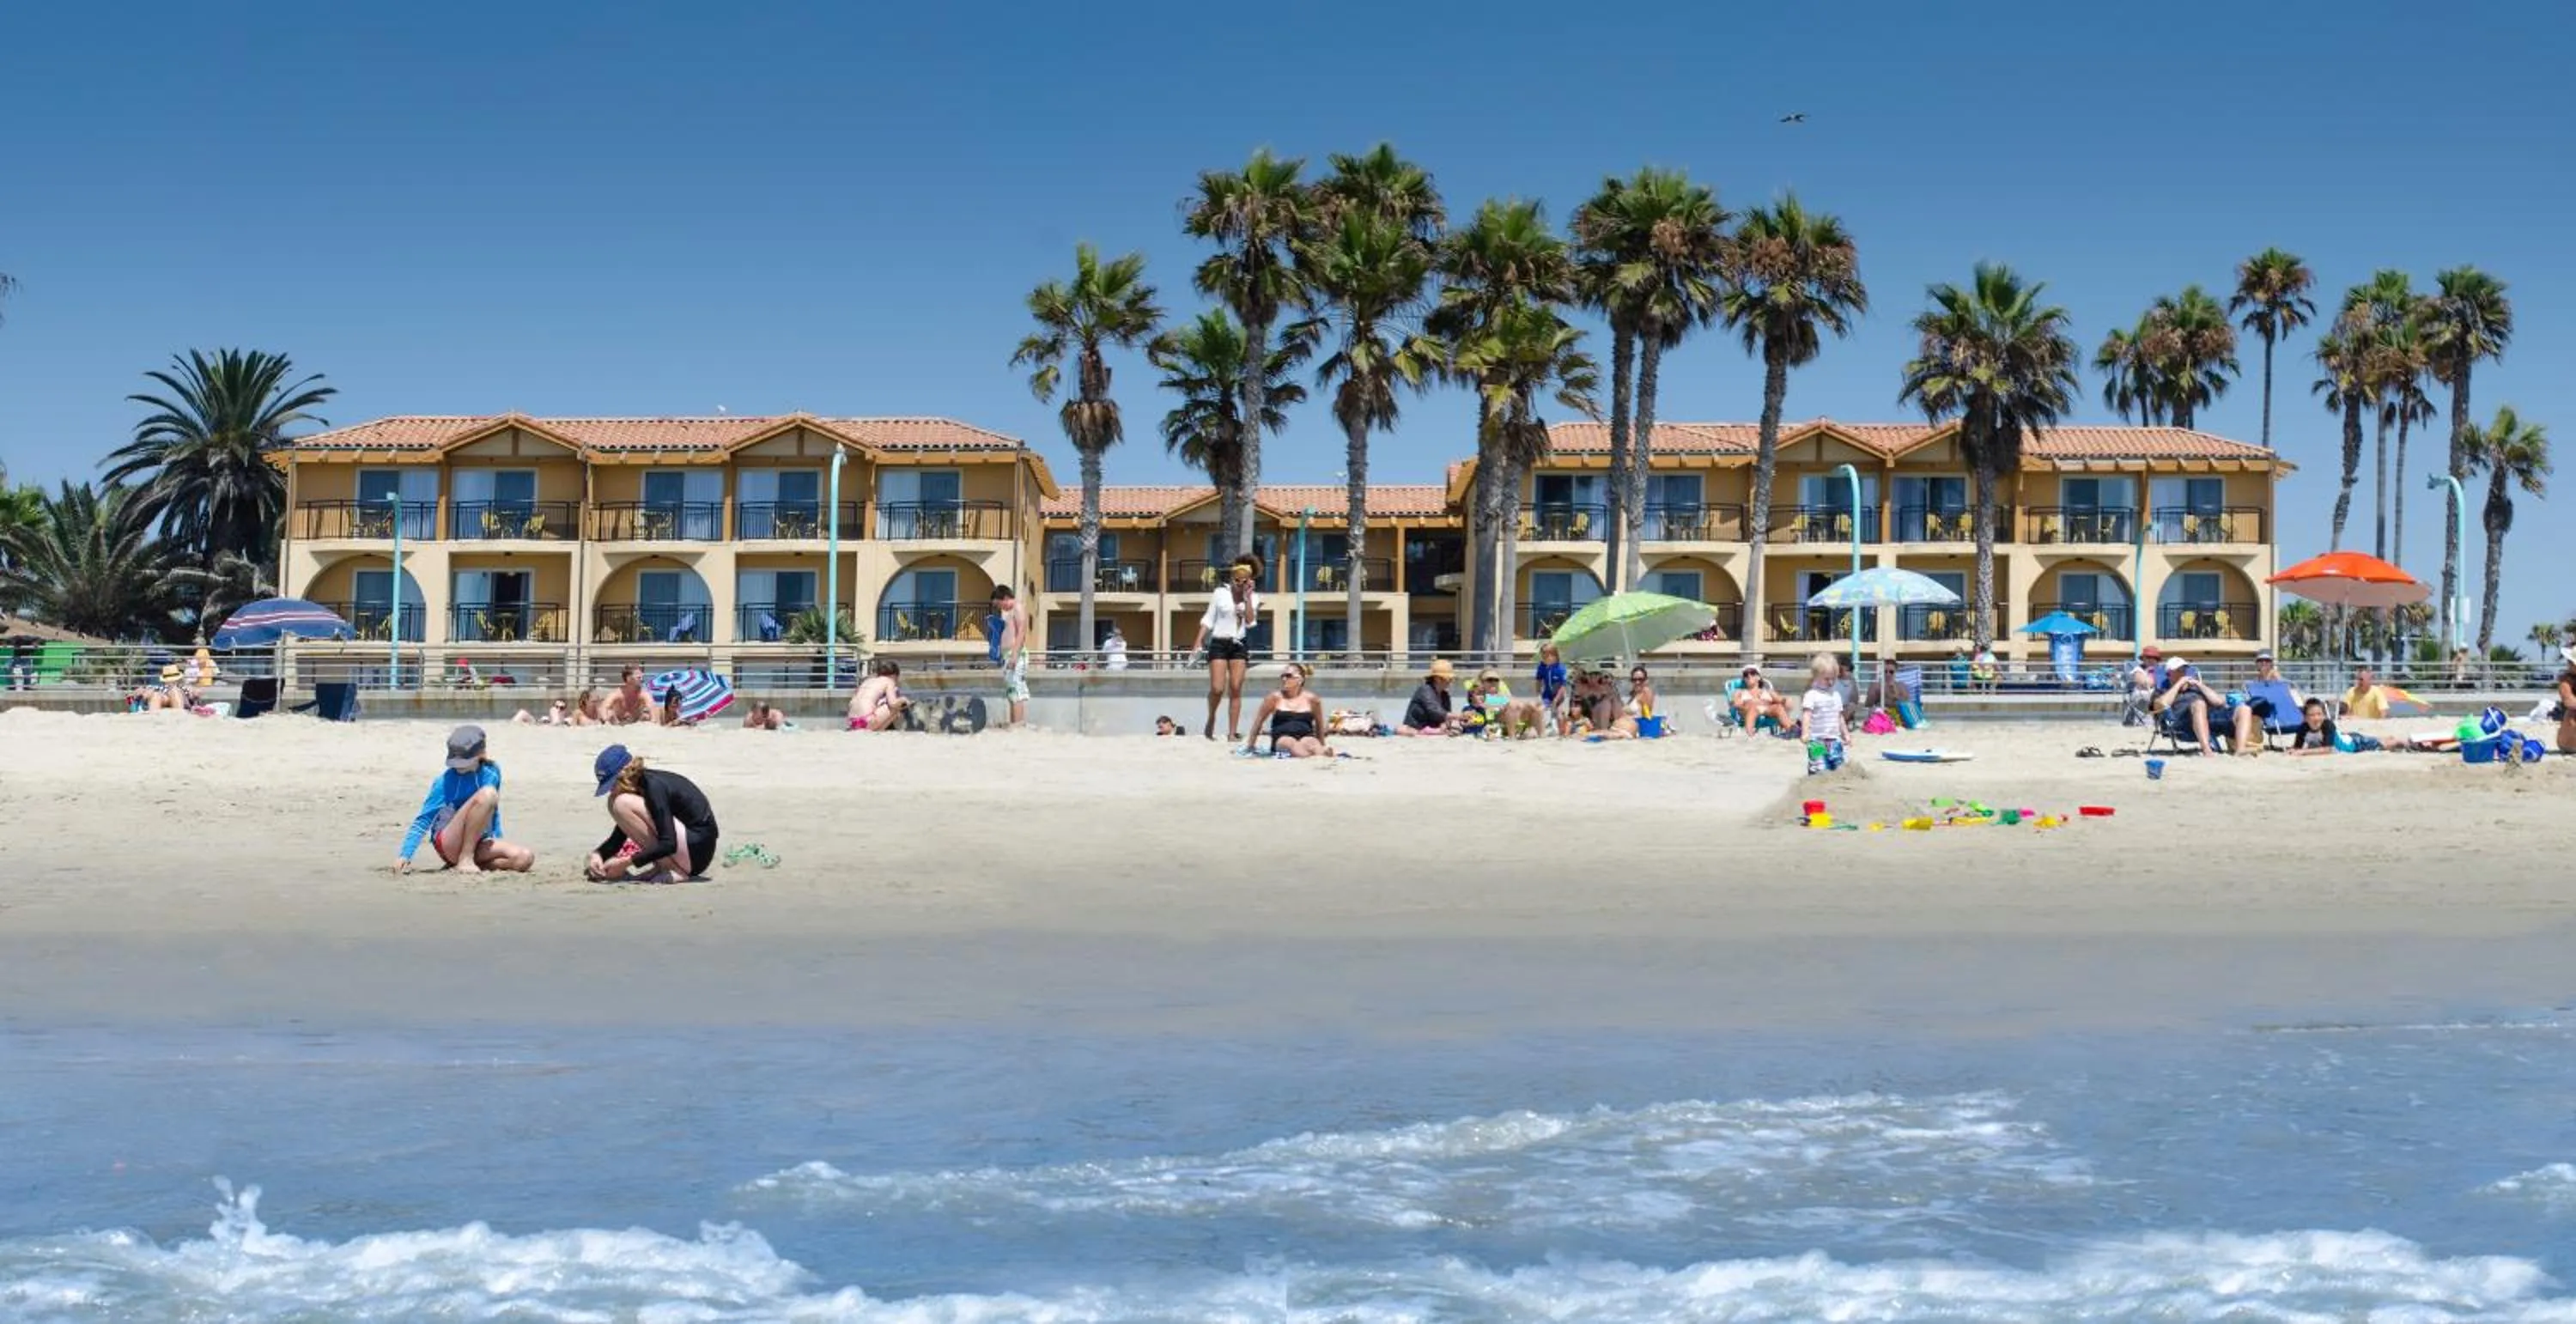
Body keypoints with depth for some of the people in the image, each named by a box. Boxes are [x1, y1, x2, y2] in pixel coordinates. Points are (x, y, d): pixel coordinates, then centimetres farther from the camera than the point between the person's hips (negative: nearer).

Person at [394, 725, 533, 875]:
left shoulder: (491, 774, 3)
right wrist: (405, 856, -22)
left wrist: (497, 845, 21)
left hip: (476, 845, 6)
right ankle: (464, 860, -23)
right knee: (487, 794, -29)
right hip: (448, 845, -6)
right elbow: (423, 821, -12)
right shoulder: (445, 782, -11)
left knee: (525, 858, -23)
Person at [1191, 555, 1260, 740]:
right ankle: (1211, 719, 16)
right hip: (1219, 643, -2)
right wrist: (1199, 640, -6)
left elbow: (1250, 622, -8)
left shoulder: (1253, 597, 4)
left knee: (1236, 689, -4)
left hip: (1239, 645, 2)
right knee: (1217, 688, -13)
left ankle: (1232, 732, 0)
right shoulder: (1220, 593, -1)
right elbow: (1208, 619, 2)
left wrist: (1248, 597, -12)